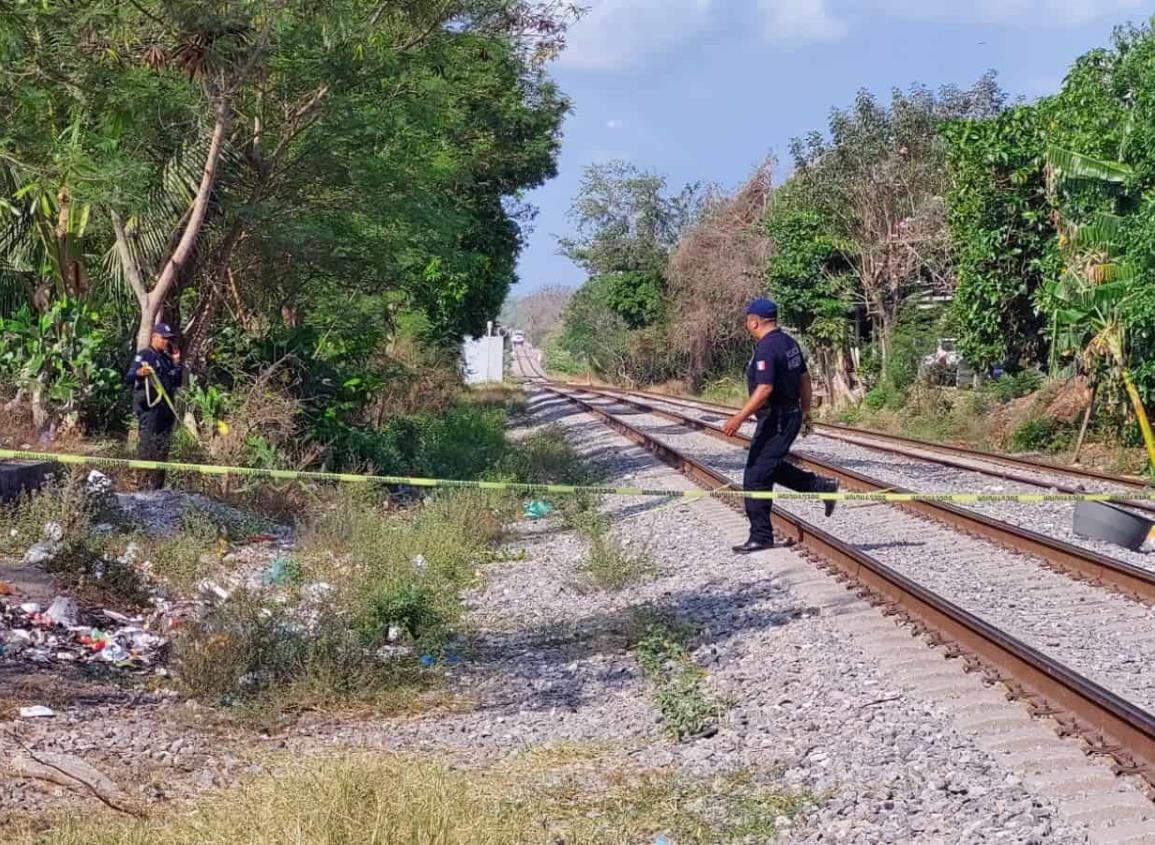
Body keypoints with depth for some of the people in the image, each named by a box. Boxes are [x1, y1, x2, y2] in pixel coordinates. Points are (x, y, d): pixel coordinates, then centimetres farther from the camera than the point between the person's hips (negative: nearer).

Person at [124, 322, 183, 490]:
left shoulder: (166, 358, 20)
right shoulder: (144, 356, -2)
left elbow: (178, 383, 24)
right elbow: (128, 380, -12)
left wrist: (176, 362, 15)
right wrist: (138, 373, -33)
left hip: (166, 408, 8)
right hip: (149, 408, -8)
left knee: (162, 448, 9)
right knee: (147, 445, -14)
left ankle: (157, 486, 14)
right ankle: (141, 482, -16)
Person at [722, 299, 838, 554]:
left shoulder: (766, 348, -20)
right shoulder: (789, 342, 9)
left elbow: (764, 389, -28)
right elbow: (804, 378, 16)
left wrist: (739, 418, -27)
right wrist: (806, 411, 26)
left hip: (775, 420, -10)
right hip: (791, 415, 10)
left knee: (756, 479, -4)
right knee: (772, 468, 25)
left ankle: (761, 537, 1)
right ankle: (822, 486, 23)